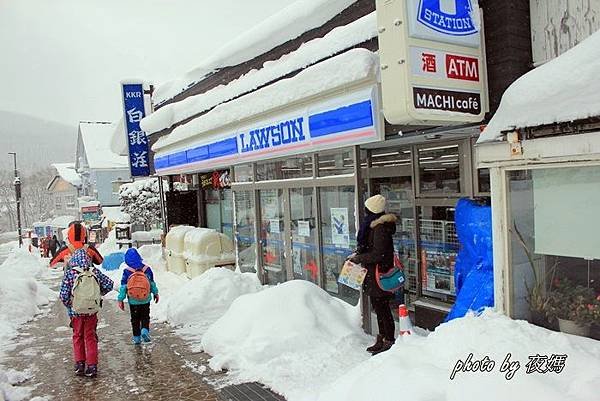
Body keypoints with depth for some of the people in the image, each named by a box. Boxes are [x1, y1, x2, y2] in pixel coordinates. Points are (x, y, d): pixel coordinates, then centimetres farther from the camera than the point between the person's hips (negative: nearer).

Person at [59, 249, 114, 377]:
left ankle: (79, 364, 22)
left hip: (76, 312, -1)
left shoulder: (70, 274, -11)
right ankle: (92, 366, 12)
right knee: (91, 337, 12)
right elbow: (109, 284, 0)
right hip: (92, 311, 1)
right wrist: (99, 293, 16)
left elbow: (64, 295, -13)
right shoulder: (95, 272, -6)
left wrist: (69, 305, 6)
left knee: (77, 336, 18)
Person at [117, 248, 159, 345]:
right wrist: (155, 293, 20)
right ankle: (145, 330, -10)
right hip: (146, 300, 1)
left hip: (133, 301, -1)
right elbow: (152, 283, 6)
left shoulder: (126, 272, -9)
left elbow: (123, 286, -5)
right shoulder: (147, 269, -4)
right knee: (145, 317, 13)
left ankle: (137, 337, 16)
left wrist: (120, 299, 3)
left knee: (135, 319, 13)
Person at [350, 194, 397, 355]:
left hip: (379, 274, -10)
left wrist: (358, 258, -17)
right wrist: (359, 254, 4)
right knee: (378, 307, 18)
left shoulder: (380, 228, -21)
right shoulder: (375, 225, 10)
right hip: (374, 273, 10)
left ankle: (389, 342, 11)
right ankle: (382, 340, 30)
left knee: (382, 308, 0)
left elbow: (378, 254, -24)